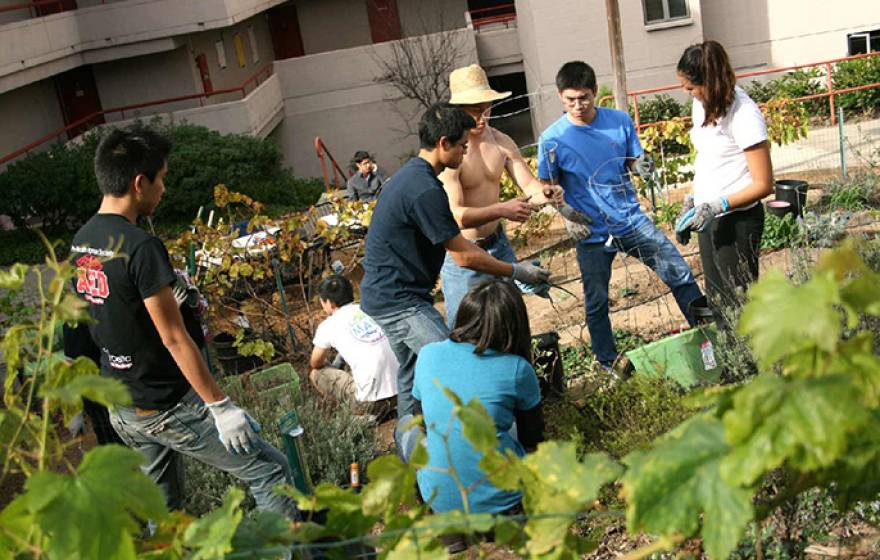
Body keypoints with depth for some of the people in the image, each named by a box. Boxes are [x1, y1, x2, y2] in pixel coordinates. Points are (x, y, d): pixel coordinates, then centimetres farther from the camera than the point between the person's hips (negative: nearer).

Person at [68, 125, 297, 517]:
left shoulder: (80, 242, 3)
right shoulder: (140, 247, -22)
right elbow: (174, 339, -22)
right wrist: (221, 407, -17)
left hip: (120, 407, 9)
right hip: (166, 407, -9)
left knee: (162, 507, 23)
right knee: (268, 470, 0)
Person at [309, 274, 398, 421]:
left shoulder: (327, 326, 0)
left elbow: (316, 364, 15)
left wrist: (329, 365, 39)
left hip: (371, 401, -6)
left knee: (316, 374, 16)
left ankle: (365, 414, 8)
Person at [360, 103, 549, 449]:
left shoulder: (411, 175, 12)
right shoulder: (425, 190, -22)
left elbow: (455, 242, 19)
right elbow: (464, 256, -17)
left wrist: (506, 270, 18)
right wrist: (516, 272, -4)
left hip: (387, 294, 11)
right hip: (399, 301, -11)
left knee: (413, 373, 20)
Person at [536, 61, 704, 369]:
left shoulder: (620, 121, -2)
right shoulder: (553, 139, -10)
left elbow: (633, 161, 9)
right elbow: (549, 189, -1)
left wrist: (642, 166, -14)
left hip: (632, 220, 2)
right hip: (592, 233, -2)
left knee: (680, 273, 1)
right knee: (597, 303, 5)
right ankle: (608, 364, 24)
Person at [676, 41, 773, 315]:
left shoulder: (744, 115, -19)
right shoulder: (702, 104, 5)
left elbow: (763, 184, -18)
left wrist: (720, 205, -27)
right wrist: (693, 201, 14)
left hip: (736, 220, -8)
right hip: (708, 216, 8)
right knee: (716, 301, 16)